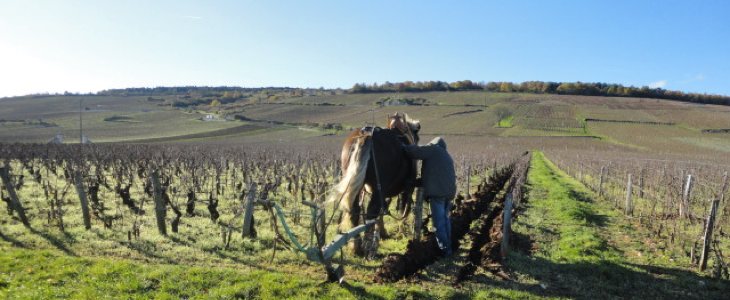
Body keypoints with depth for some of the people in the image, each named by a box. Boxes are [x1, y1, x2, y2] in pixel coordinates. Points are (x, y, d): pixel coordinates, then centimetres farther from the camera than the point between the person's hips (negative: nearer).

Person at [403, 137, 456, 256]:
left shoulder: (433, 149, 3)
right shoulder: (447, 156, 28)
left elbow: (416, 151, -8)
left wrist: (404, 147, 8)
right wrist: (422, 180, 27)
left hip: (437, 191, -8)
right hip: (449, 190, 9)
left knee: (439, 221, -4)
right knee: (445, 219, 19)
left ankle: (445, 249, -3)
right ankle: (448, 246, 25)